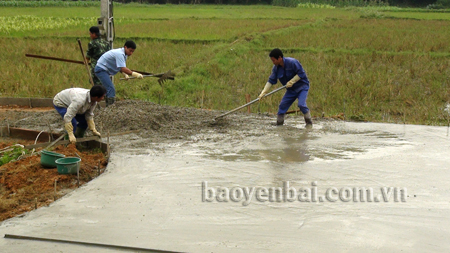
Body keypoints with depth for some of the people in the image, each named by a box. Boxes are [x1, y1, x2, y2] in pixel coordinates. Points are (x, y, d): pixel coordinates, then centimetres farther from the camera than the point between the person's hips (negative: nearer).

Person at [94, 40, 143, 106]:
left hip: (104, 70, 11)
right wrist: (134, 74, -38)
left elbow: (121, 67, 12)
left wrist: (125, 74, -7)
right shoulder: (119, 54, -25)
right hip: (101, 69, -11)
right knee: (111, 89, -19)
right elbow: (122, 68, -34)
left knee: (110, 89, 16)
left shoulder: (123, 54, 7)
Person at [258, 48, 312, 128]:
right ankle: (279, 124, 11)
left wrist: (291, 81, -24)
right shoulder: (276, 68, -3)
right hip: (291, 89, 7)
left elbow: (301, 73, -19)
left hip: (302, 86, -7)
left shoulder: (292, 62, -23)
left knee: (301, 104, -23)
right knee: (282, 105, 0)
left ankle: (309, 122, -5)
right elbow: (271, 81, -2)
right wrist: (264, 92, -11)